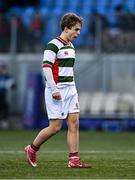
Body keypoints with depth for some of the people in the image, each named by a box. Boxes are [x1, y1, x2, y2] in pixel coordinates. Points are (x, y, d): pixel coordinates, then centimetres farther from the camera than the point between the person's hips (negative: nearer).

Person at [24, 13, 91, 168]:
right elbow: (46, 67, -18)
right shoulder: (53, 45, -12)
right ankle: (32, 149, 15)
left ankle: (74, 160, 1)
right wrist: (54, 90, -22)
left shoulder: (70, 46, 15)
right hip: (57, 91, -8)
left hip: (70, 89, 8)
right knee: (55, 127, -5)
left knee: (74, 123, 0)